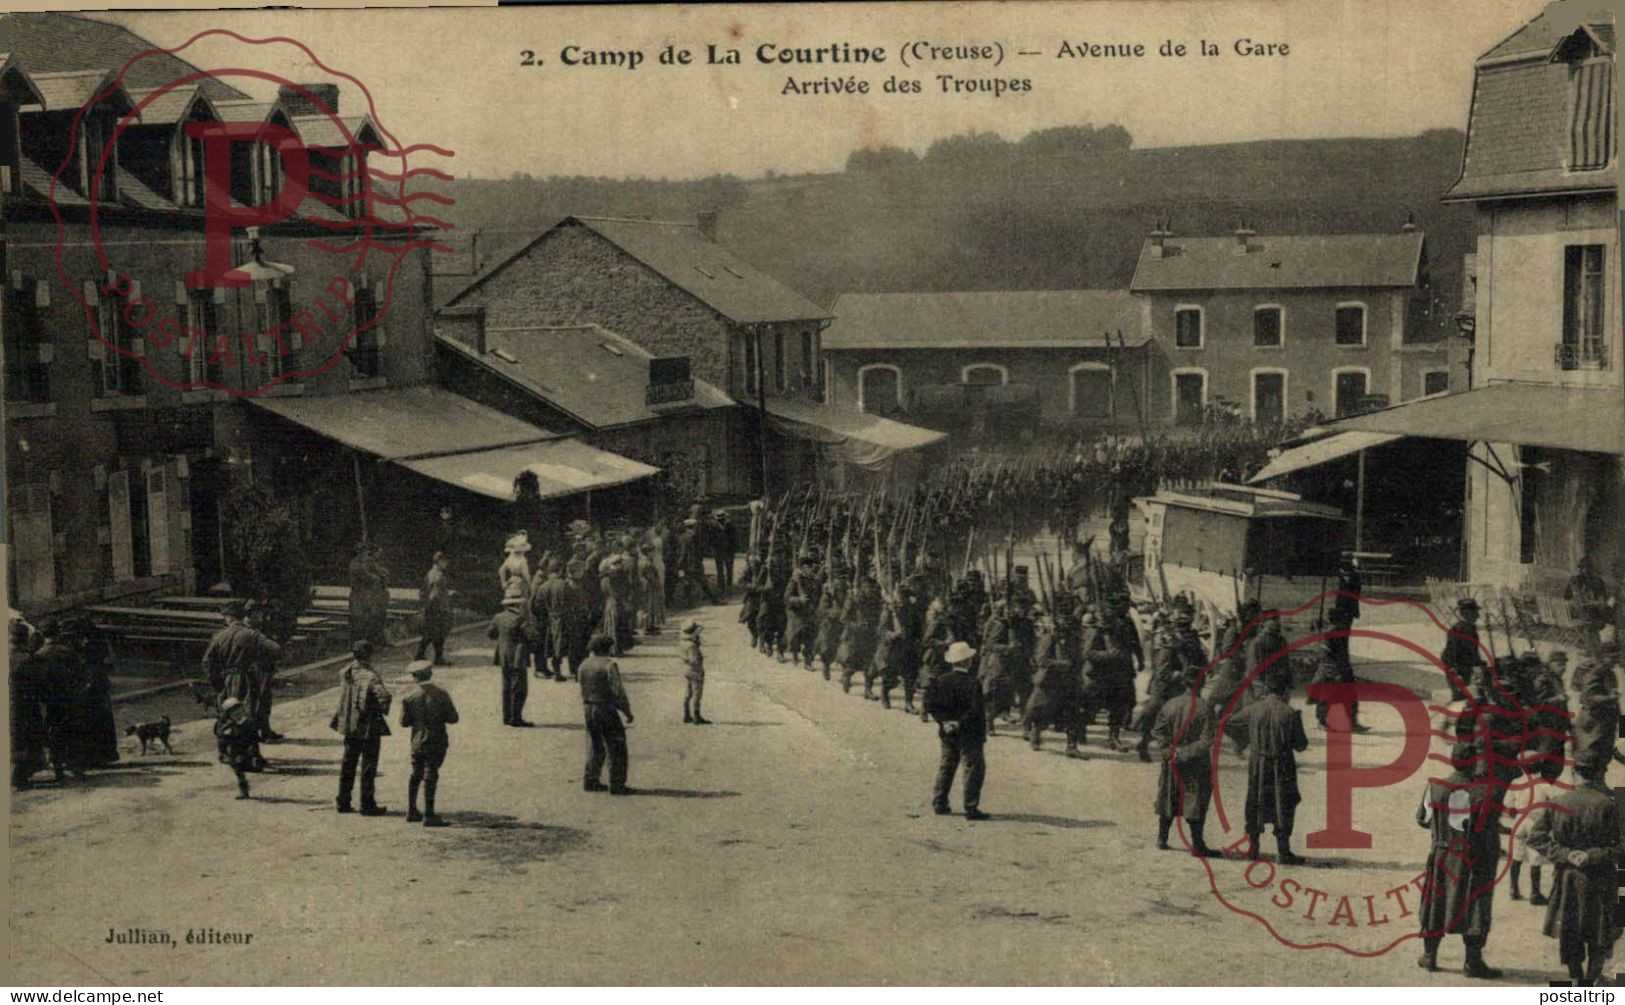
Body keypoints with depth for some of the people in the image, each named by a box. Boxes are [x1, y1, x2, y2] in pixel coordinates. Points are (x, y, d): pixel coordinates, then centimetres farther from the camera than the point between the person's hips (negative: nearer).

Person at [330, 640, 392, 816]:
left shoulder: (345, 673, 2)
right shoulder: (370, 676, -20)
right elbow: (384, 695, -32)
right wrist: (383, 712, -16)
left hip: (349, 724, 7)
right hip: (368, 727, -7)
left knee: (348, 763, 16)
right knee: (368, 765, 3)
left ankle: (343, 801, 21)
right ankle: (367, 804, 7)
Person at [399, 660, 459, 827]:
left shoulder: (409, 695, -3)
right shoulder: (440, 692, -7)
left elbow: (404, 722, -2)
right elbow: (453, 718, -7)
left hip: (417, 740, 3)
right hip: (437, 741, -3)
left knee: (415, 774, 18)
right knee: (430, 776, -1)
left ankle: (411, 811, 25)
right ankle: (429, 815, -2)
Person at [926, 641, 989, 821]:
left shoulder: (940, 681, 0)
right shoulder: (972, 684, -16)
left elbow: (930, 704, -2)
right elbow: (976, 711, -21)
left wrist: (944, 721, -4)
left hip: (947, 733, 6)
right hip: (968, 735, -6)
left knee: (945, 767, 17)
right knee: (973, 769, 1)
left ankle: (939, 804, 20)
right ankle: (971, 808, -1)